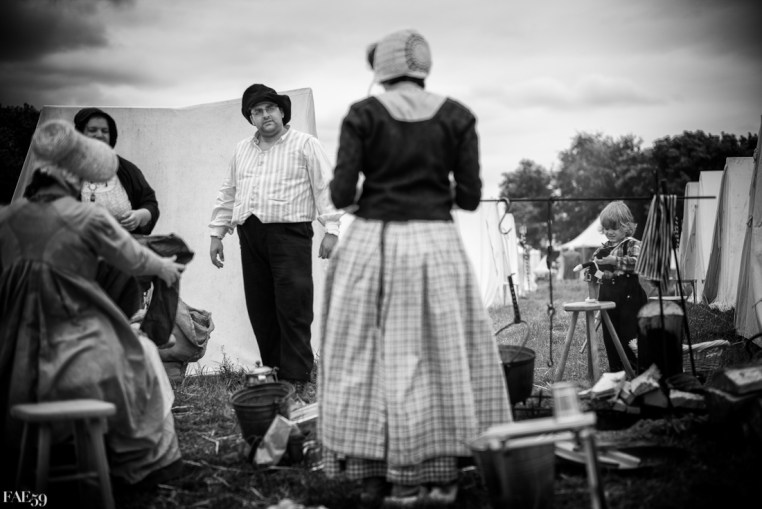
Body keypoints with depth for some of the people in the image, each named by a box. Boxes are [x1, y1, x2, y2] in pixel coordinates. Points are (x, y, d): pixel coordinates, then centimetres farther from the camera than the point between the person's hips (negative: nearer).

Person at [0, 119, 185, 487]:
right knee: (143, 350, 21)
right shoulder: (88, 218, -10)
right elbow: (135, 261, 5)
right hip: (83, 370, -4)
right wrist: (164, 267, 25)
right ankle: (149, 459, 31)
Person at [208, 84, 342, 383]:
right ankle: (272, 370, 14)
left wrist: (331, 230, -12)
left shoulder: (305, 145, 4)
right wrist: (217, 233, 17)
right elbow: (227, 194, 23)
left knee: (293, 308, -8)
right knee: (259, 310, 5)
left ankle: (295, 378, -5)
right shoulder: (242, 150, 20)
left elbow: (325, 188, -3)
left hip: (289, 233, -5)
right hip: (250, 236, 5)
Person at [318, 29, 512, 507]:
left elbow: (341, 194, -7)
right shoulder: (456, 116, 1)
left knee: (374, 357, 8)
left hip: (374, 244, -1)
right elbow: (470, 196, -1)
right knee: (443, 356, 10)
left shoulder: (363, 114, -3)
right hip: (437, 244, 1)